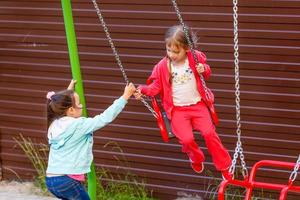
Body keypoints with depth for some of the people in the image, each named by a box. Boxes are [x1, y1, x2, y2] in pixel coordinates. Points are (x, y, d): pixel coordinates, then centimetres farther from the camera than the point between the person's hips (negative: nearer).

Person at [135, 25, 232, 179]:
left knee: (209, 133, -14)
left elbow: (206, 74, 10)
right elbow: (156, 86, 0)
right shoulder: (162, 66, -8)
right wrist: (143, 90, -18)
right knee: (187, 139, -18)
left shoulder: (196, 58, -5)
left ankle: (224, 166, 4)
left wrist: (204, 70, -14)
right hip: (177, 109, -1)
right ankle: (196, 158, 19)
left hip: (197, 104, 1)